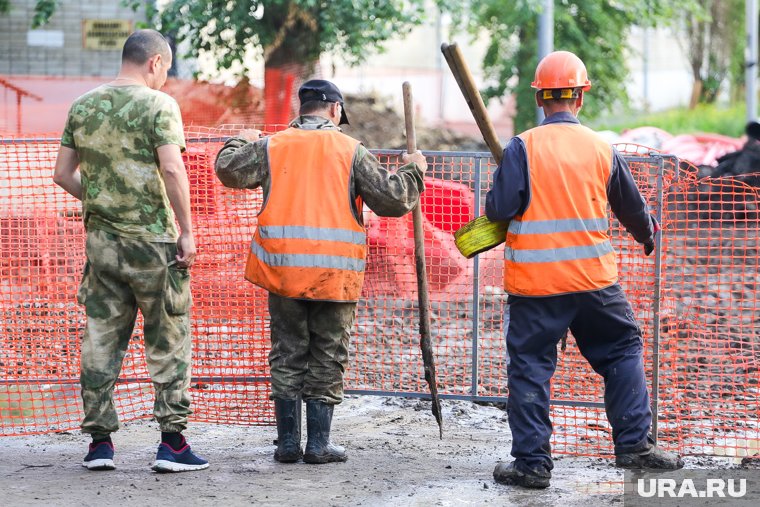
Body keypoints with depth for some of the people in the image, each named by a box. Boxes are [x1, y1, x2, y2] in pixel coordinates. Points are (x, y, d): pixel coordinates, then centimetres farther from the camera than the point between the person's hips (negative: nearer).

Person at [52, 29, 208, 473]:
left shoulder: (83, 106, 8)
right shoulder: (157, 104, -9)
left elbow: (63, 174, 10)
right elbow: (172, 168, -19)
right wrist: (187, 232, -14)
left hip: (101, 238, 5)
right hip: (152, 239, -5)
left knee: (102, 339, 9)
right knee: (169, 343, 3)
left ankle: (100, 441, 10)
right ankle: (173, 442, 1)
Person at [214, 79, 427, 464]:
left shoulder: (272, 146, 4)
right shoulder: (349, 150, 0)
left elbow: (228, 170, 6)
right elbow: (392, 199, -2)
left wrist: (240, 143, 26)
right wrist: (412, 172, 18)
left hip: (282, 270, 2)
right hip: (335, 273, -2)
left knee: (288, 354, 11)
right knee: (327, 358, 7)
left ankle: (288, 442, 10)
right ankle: (318, 443, 7)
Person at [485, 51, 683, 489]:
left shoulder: (522, 148, -8)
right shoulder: (602, 149, 2)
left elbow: (500, 209, -13)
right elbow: (633, 208, 14)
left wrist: (495, 201, 11)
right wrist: (648, 235, 35)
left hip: (533, 281, -2)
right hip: (594, 279, 2)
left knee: (530, 366, 5)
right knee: (624, 351, 17)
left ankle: (532, 462, 4)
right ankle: (634, 444, 15)